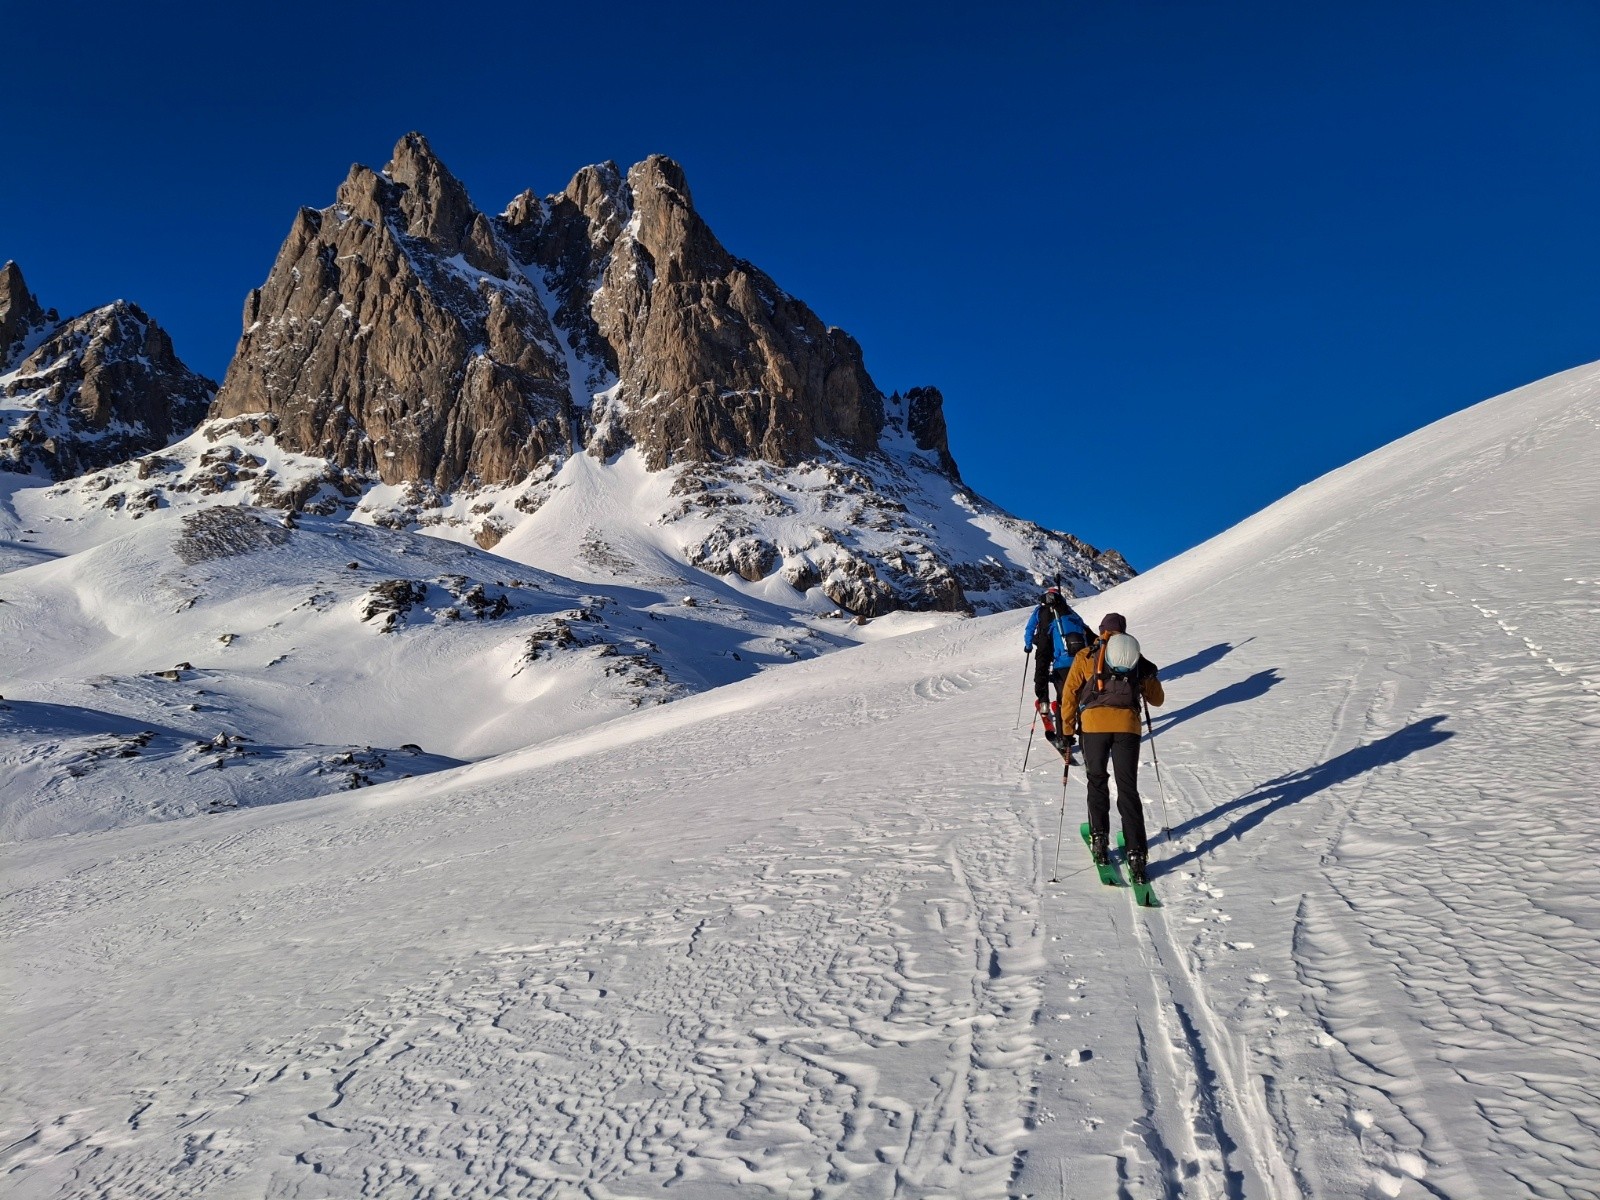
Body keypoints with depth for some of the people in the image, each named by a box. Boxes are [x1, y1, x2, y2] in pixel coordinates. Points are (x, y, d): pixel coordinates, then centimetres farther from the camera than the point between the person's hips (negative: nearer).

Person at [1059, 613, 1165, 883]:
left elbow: (1069, 694, 6)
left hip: (1094, 724, -1)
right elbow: (1158, 699, 26)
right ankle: (1136, 853, -3)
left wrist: (1067, 730, 13)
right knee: (1128, 789, 4)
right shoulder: (1138, 659, 19)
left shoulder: (1085, 656, 13)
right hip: (1127, 725, 1)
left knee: (1097, 782, 18)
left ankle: (1099, 839, 12)